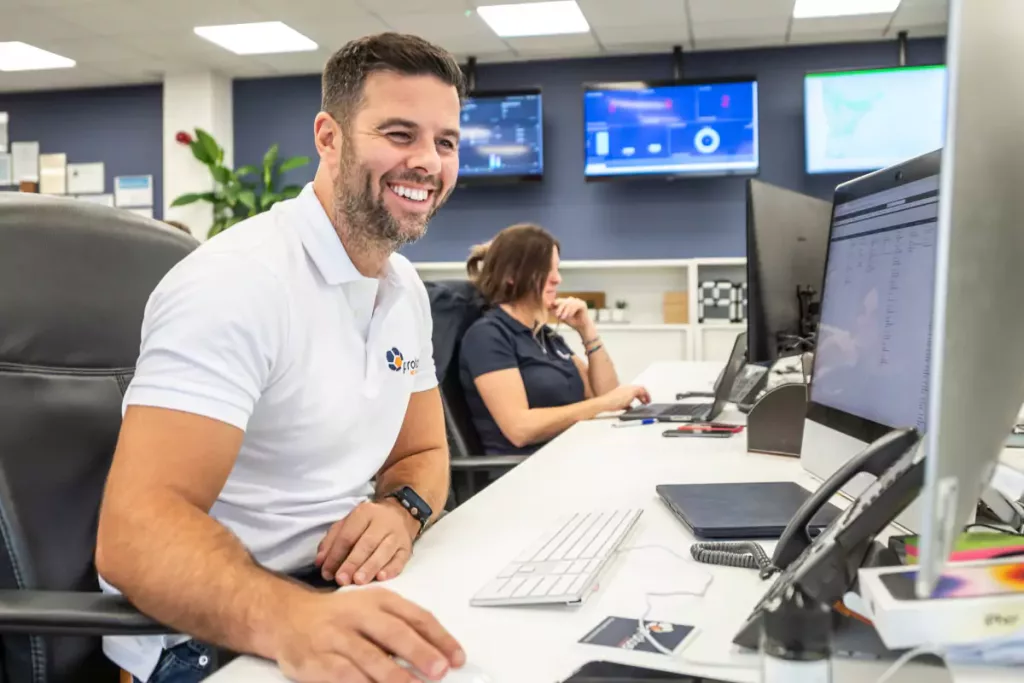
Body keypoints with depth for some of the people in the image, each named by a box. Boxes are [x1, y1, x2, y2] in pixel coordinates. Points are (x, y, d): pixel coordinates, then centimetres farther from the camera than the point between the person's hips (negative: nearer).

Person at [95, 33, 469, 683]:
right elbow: (136, 529, -27)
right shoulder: (237, 281, -19)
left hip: (349, 608, 7)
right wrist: (287, 619, -45)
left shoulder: (407, 289, 5)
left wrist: (402, 510, -12)